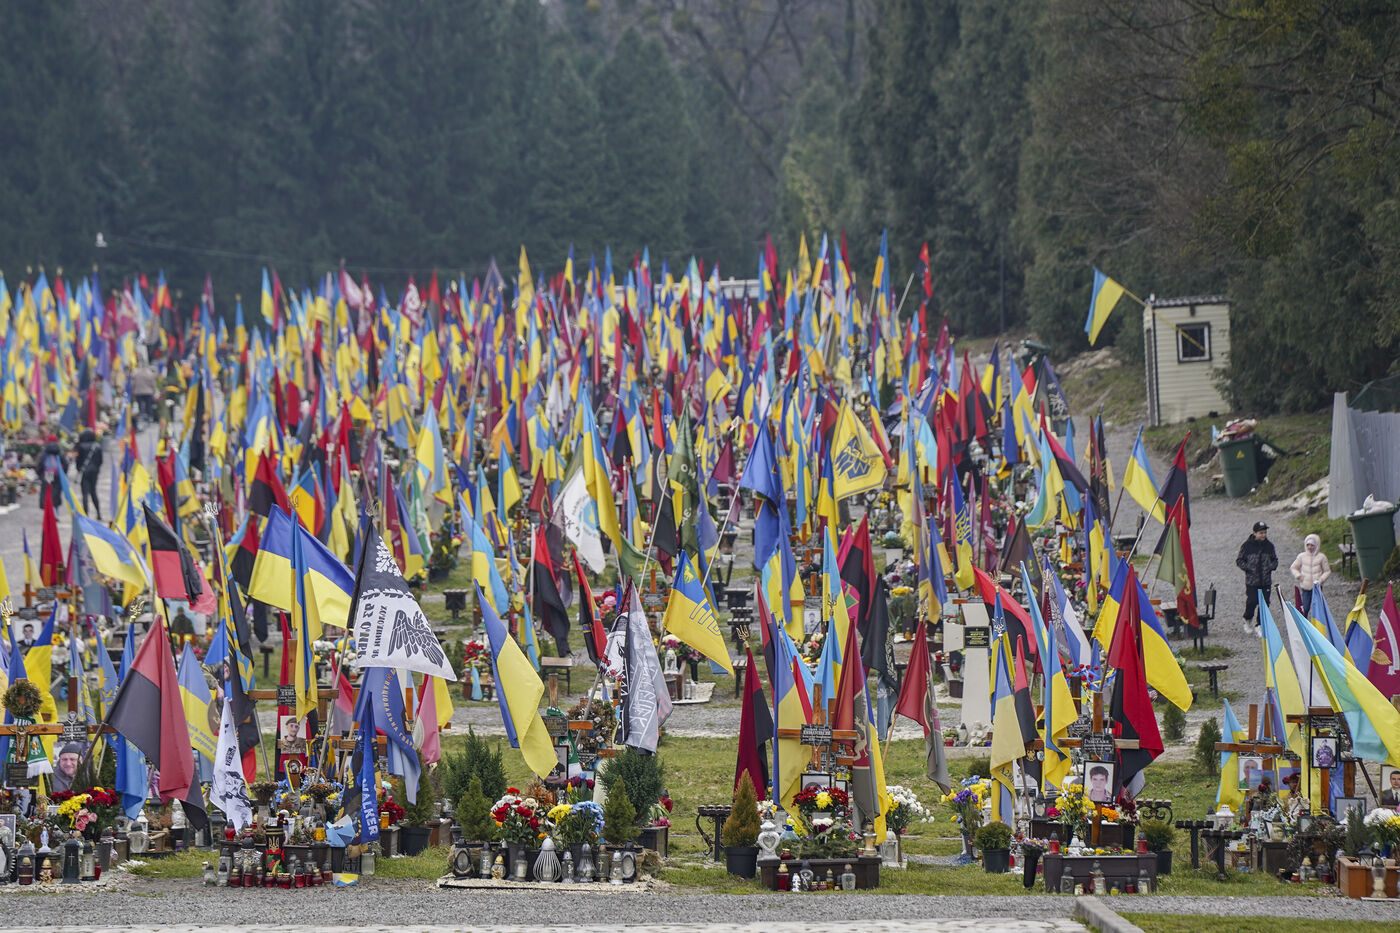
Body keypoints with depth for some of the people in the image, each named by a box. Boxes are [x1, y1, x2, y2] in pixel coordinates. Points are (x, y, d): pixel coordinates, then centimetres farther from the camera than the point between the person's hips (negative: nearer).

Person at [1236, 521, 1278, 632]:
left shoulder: (1269, 545, 7)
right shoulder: (1247, 546, -3)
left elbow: (1274, 560, 19)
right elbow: (1239, 561, 2)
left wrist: (1271, 567, -1)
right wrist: (1249, 568, -11)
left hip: (1266, 581, 3)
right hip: (1252, 580, -3)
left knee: (1265, 603, -1)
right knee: (1252, 601, -9)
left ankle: (1259, 625, 11)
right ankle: (1248, 620, 19)